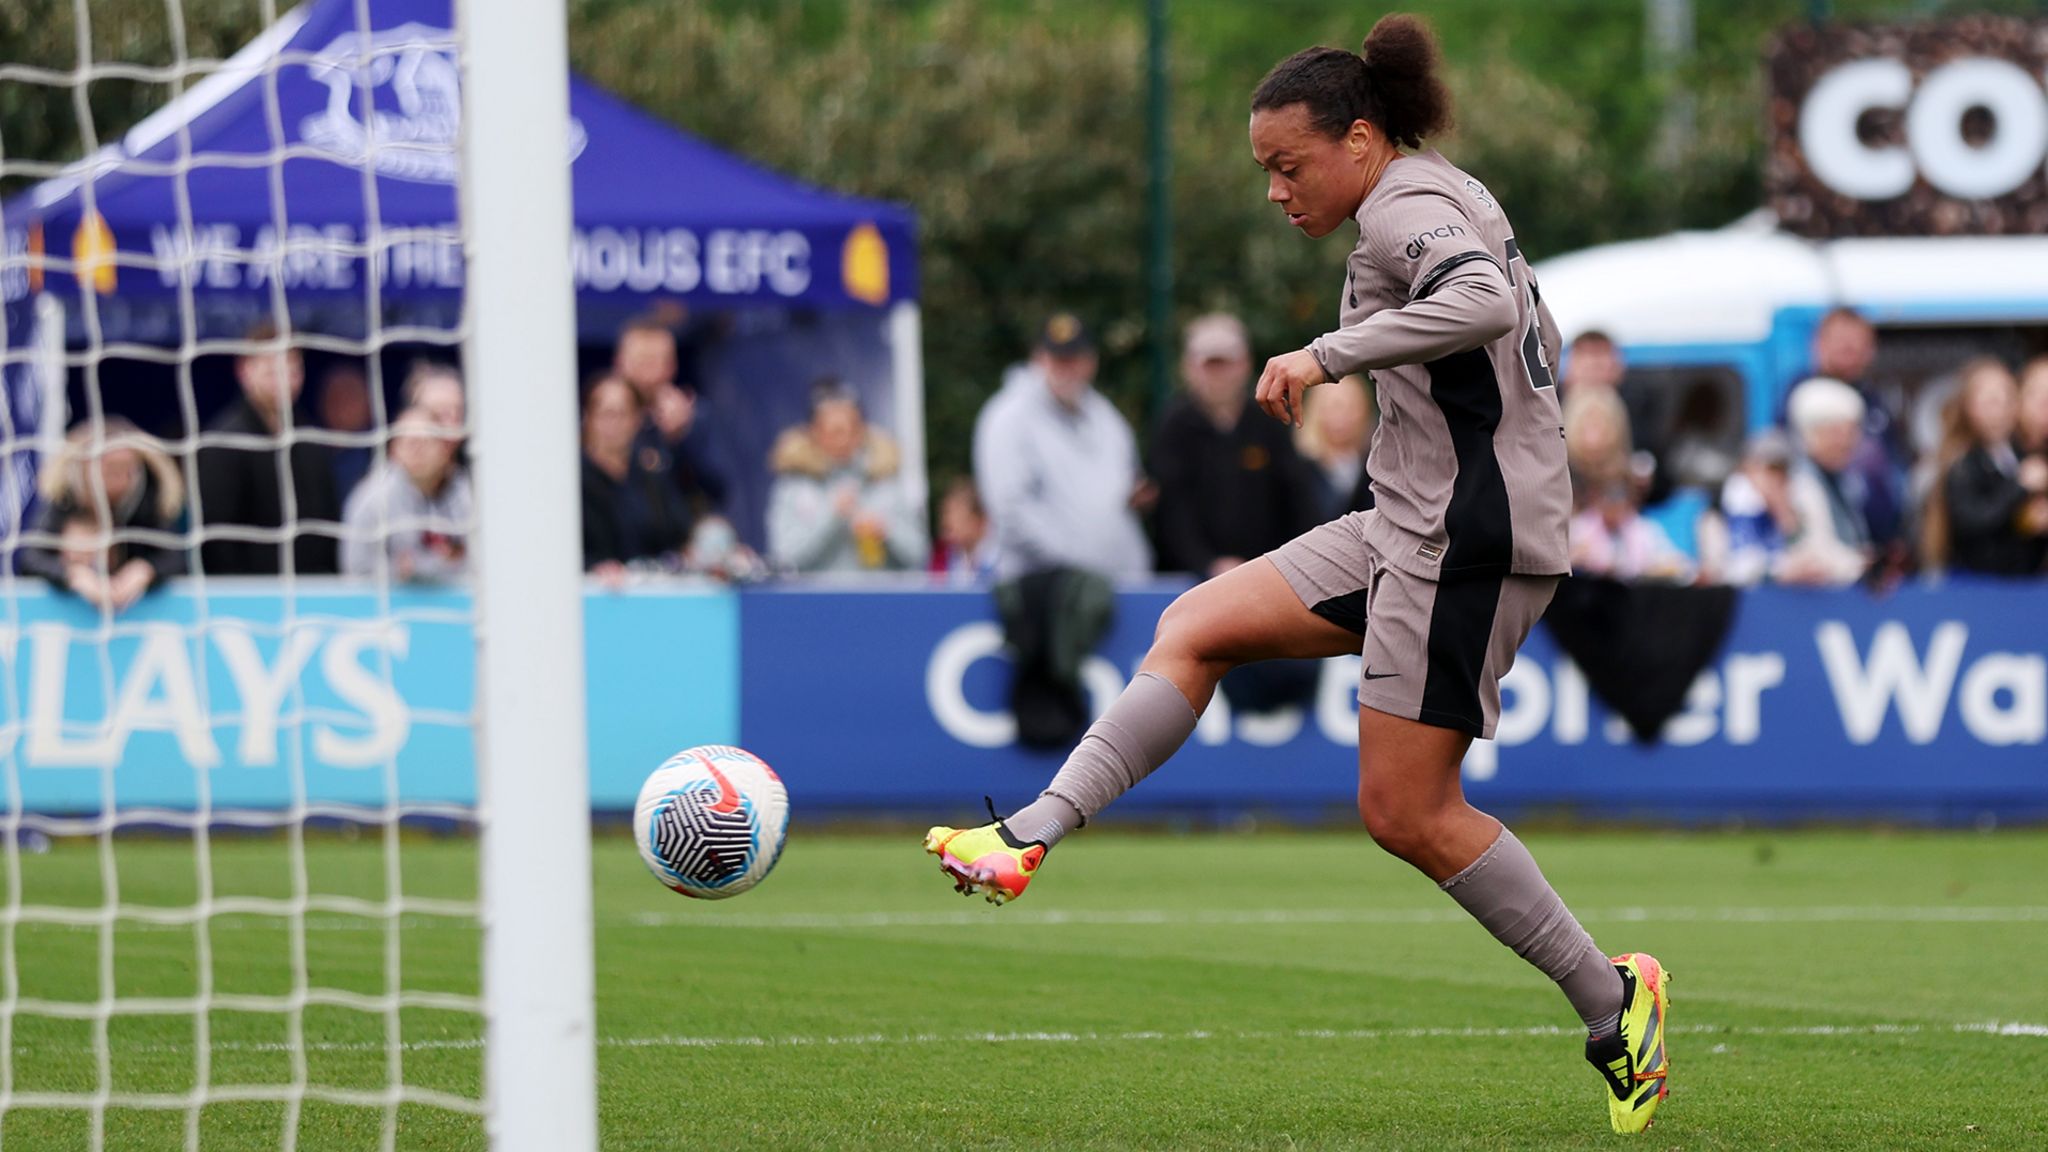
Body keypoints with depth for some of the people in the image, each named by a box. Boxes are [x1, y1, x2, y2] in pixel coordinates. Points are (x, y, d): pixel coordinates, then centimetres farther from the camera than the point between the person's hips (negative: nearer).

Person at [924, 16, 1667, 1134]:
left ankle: (1612, 1002, 1)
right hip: (1409, 527, 11)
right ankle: (1029, 836, -5)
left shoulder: (1407, 208, -13)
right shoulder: (1447, 202, 17)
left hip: (1469, 536, -11)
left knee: (1406, 811, -7)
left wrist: (1330, 354, -30)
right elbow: (1530, 334, 28)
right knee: (1194, 627, 4)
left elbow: (1485, 300, -34)